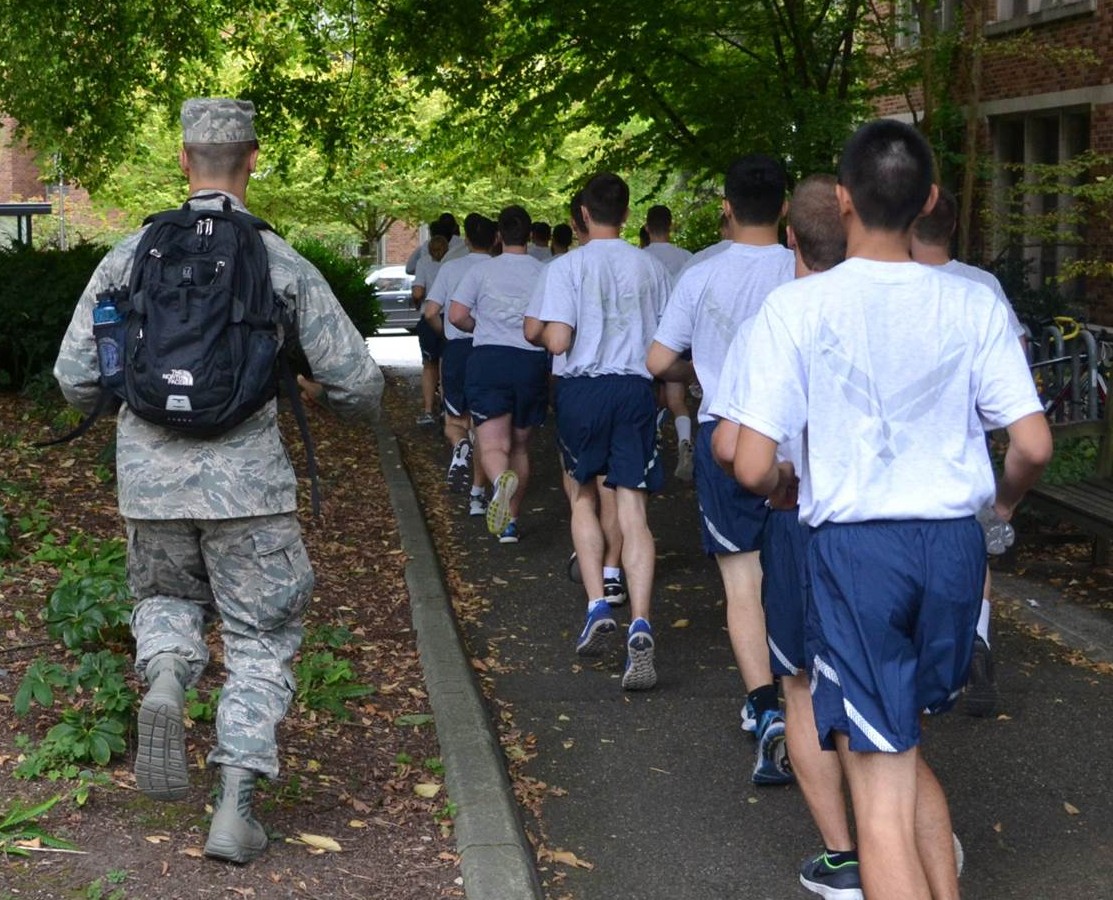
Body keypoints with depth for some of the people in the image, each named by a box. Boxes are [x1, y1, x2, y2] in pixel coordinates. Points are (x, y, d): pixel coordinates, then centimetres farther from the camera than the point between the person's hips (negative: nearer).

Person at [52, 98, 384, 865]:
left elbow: (76, 378, 3)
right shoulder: (284, 264, -2)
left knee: (166, 600, 27)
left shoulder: (131, 254, 1)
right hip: (247, 481, -2)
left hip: (151, 477, 2)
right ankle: (236, 807, 2)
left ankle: (166, 680, -6)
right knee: (261, 640, 12)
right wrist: (316, 392, 23)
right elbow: (360, 384, -1)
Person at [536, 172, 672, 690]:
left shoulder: (567, 267, -5)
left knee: (584, 496, 19)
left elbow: (556, 341, -13)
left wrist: (544, 332, 10)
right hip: (636, 389, 2)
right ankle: (640, 626, -15)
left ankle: (597, 606, 7)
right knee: (632, 511, -2)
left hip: (583, 388, -1)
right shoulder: (650, 268, 5)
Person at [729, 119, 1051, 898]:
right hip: (955, 544, 4)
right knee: (902, 751, 26)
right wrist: (1003, 499, 18)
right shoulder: (973, 304, -3)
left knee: (882, 798, 0)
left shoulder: (800, 307, -10)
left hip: (855, 549, -4)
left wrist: (786, 487, 11)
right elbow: (1033, 446, -4)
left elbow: (752, 467, -12)